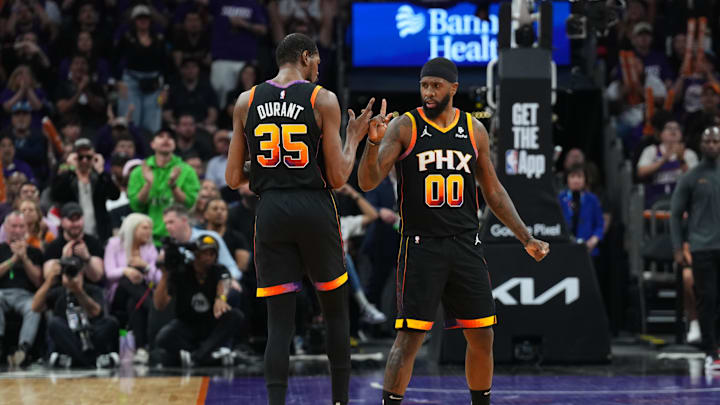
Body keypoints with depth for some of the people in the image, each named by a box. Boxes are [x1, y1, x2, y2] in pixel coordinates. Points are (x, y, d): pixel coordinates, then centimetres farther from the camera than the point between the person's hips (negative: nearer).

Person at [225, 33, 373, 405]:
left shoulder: (246, 102, 5)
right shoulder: (324, 100, -3)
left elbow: (233, 179, 5)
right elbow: (338, 178, -4)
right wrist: (354, 138, 12)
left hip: (270, 211, 2)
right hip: (315, 210, -2)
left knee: (279, 322, 2)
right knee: (336, 311, 16)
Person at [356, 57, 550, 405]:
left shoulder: (474, 130, 7)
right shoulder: (404, 127, -5)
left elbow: (493, 192, 15)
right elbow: (368, 183, -12)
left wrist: (526, 239, 11)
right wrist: (374, 143, -30)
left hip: (466, 245, 4)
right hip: (421, 246, -4)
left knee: (482, 336, 7)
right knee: (409, 337, -11)